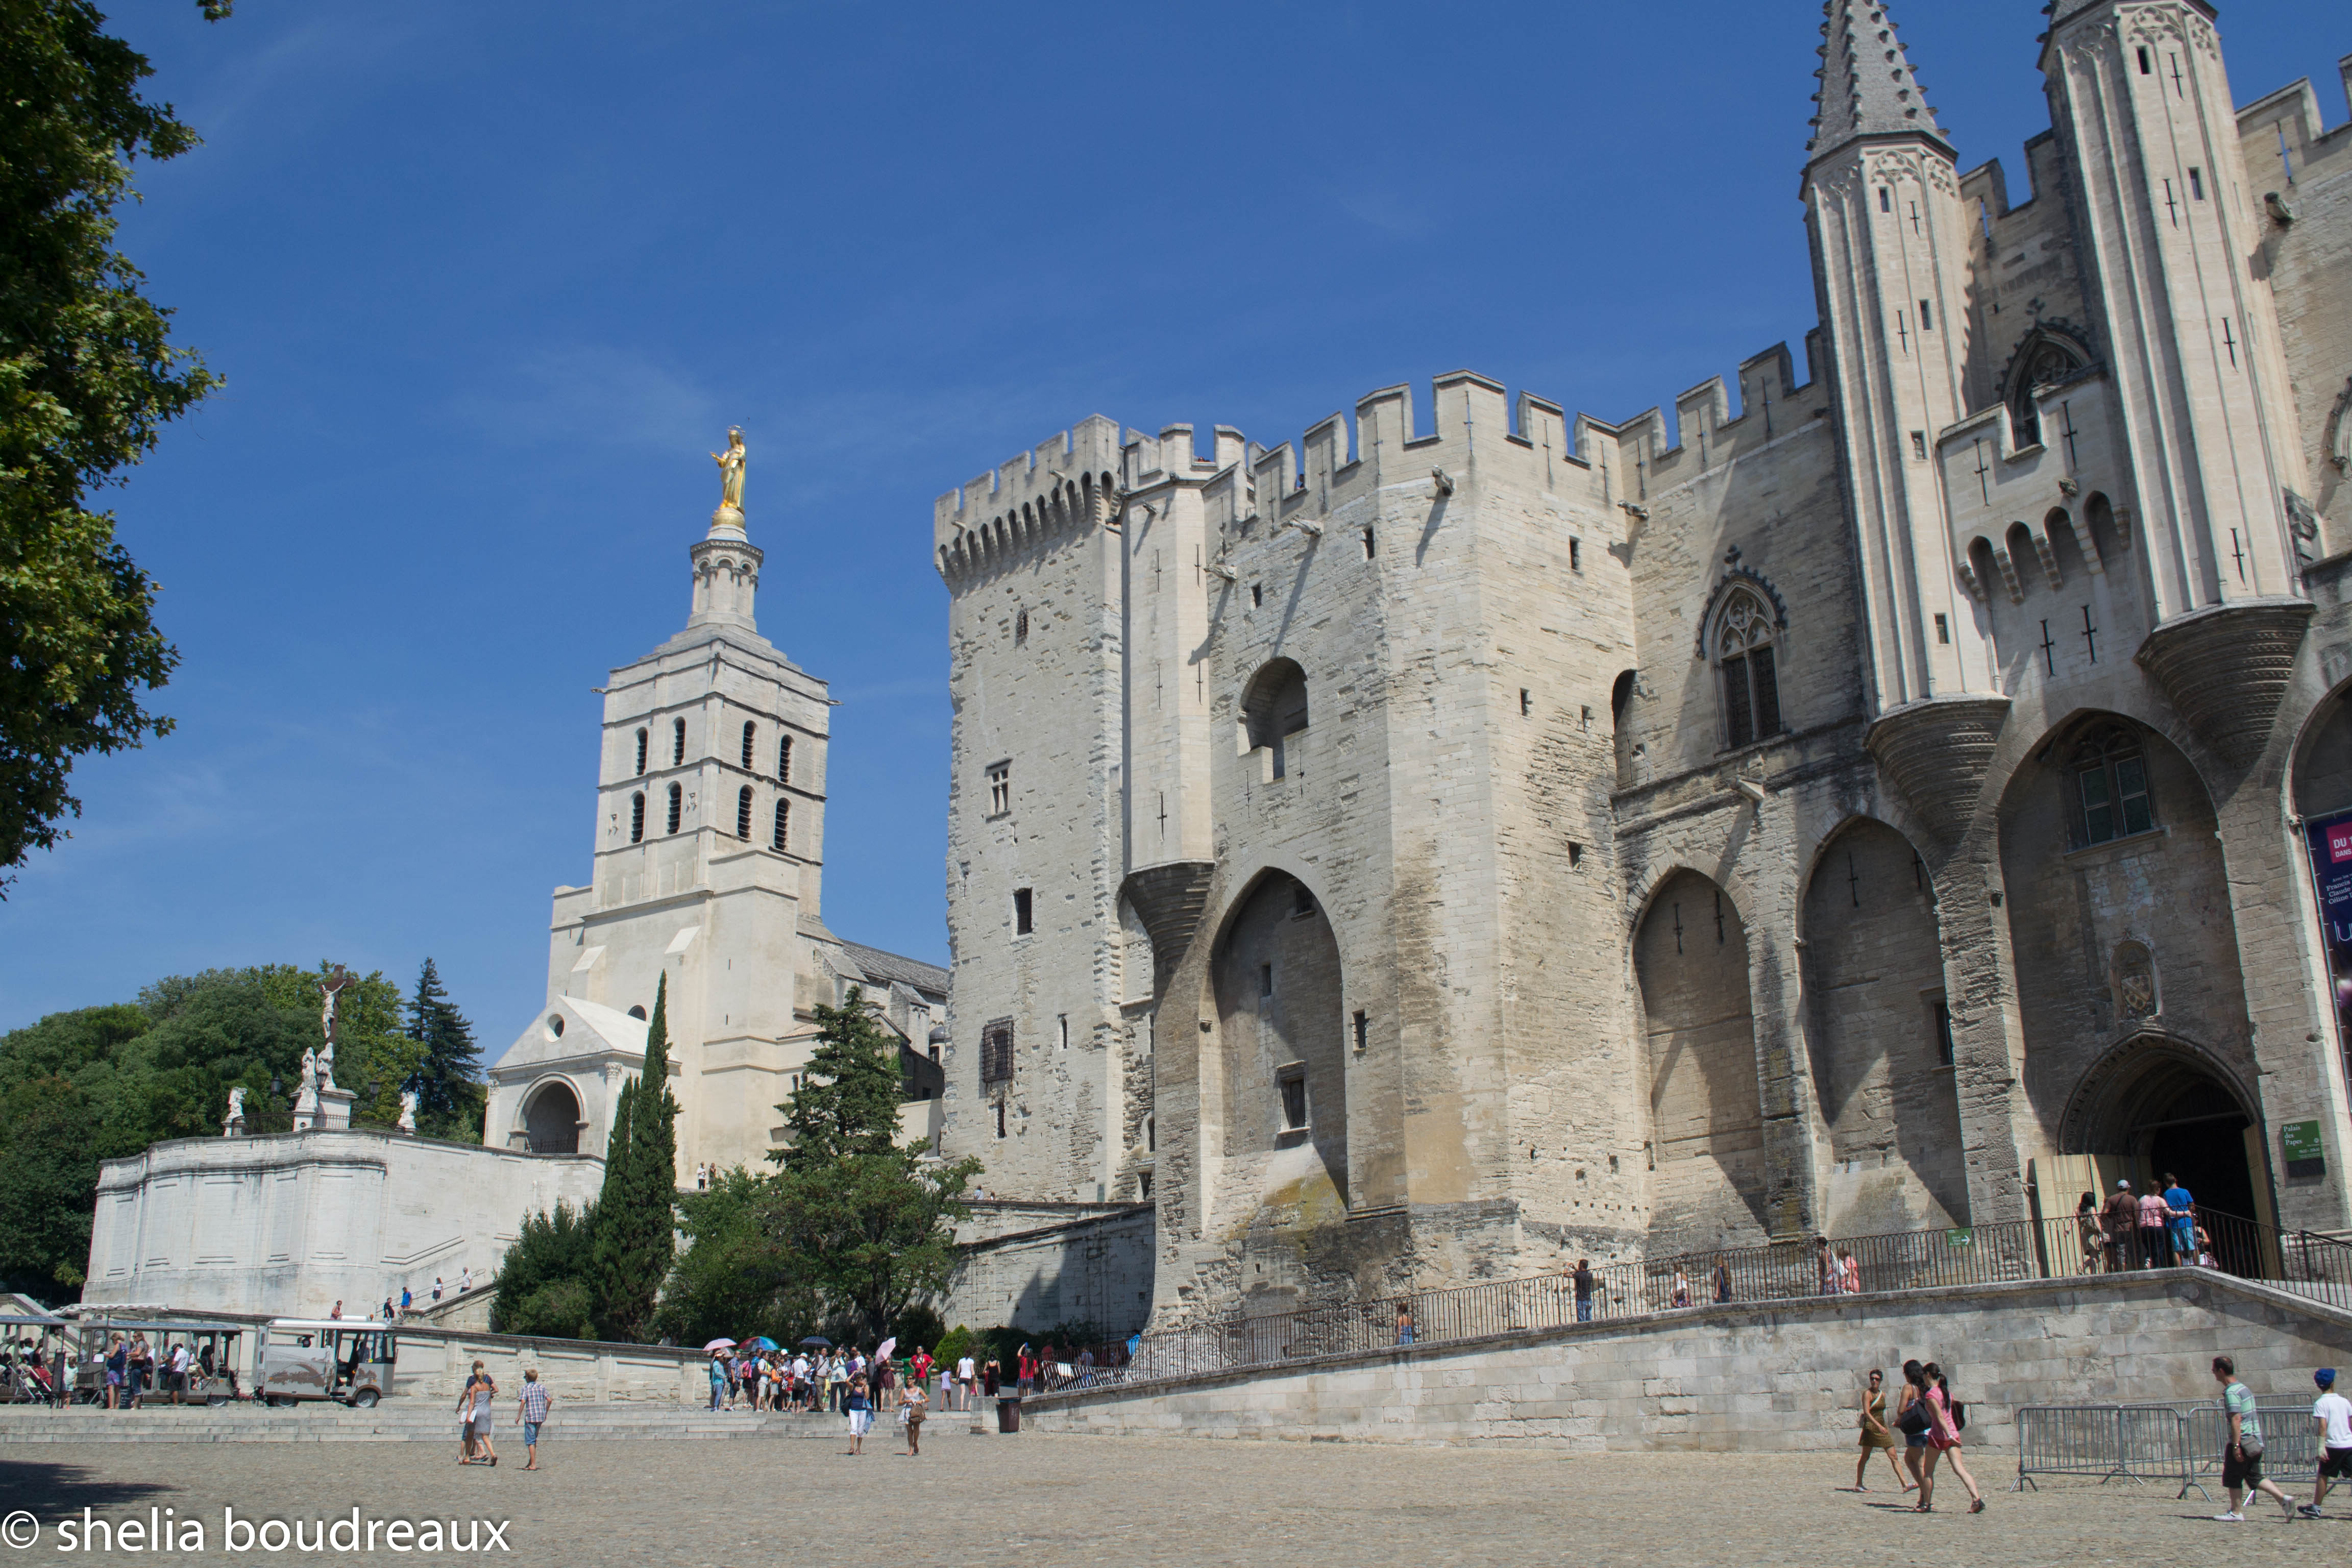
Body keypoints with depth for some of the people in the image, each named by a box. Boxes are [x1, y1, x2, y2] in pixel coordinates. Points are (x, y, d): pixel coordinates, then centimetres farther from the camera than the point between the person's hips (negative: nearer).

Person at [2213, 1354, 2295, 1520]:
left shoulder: (2231, 1392, -15)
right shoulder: (2244, 1387, 15)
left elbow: (2236, 1419, -21)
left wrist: (2236, 1446, -22)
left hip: (2242, 1441, -9)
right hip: (2255, 1441, 9)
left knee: (2233, 1478, 2)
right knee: (2255, 1478, 13)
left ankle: (2236, 1513, 7)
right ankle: (2284, 1498, -1)